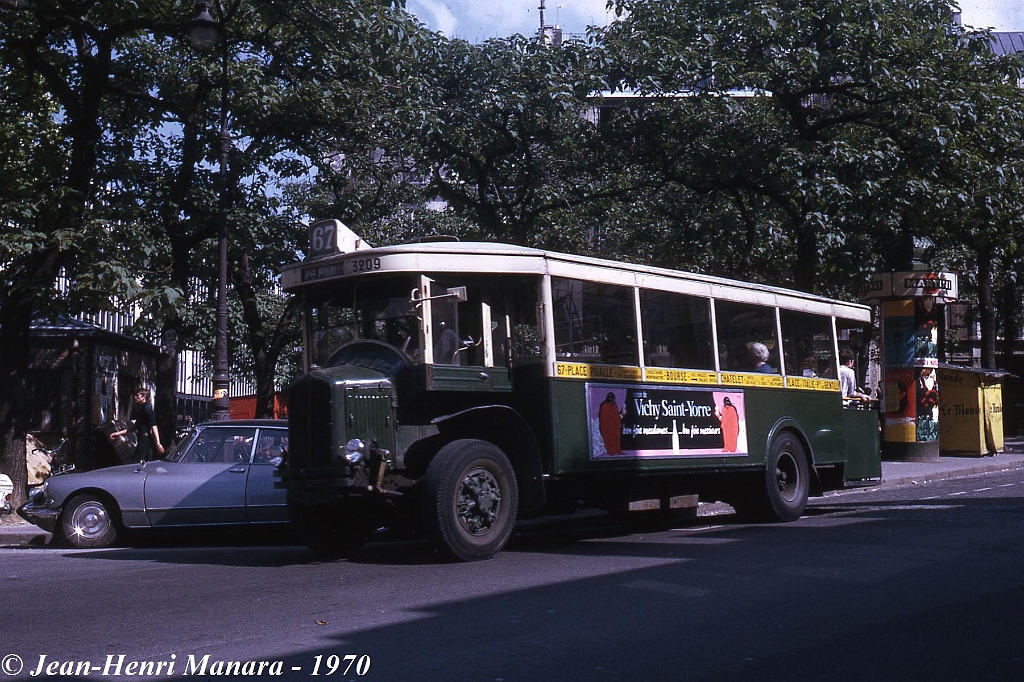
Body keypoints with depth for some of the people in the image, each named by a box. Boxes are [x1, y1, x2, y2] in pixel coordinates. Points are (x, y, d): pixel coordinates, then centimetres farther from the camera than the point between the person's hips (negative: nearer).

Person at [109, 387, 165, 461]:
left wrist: (158, 444, -24)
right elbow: (135, 426, 22)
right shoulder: (141, 409, 18)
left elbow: (153, 427, -19)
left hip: (145, 440, -10)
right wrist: (119, 433, 22)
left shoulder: (147, 409, -12)